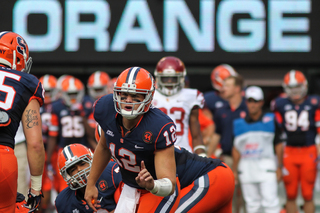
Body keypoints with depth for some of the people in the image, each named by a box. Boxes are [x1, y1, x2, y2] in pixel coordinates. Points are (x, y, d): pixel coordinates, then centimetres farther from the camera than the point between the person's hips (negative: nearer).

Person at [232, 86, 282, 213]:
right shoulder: (239, 123, 4)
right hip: (246, 167, 3)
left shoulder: (271, 120, 0)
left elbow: (278, 145, 4)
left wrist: (279, 167, 1)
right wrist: (234, 170, 10)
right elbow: (236, 150, 10)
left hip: (266, 165, -3)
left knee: (270, 201, -9)